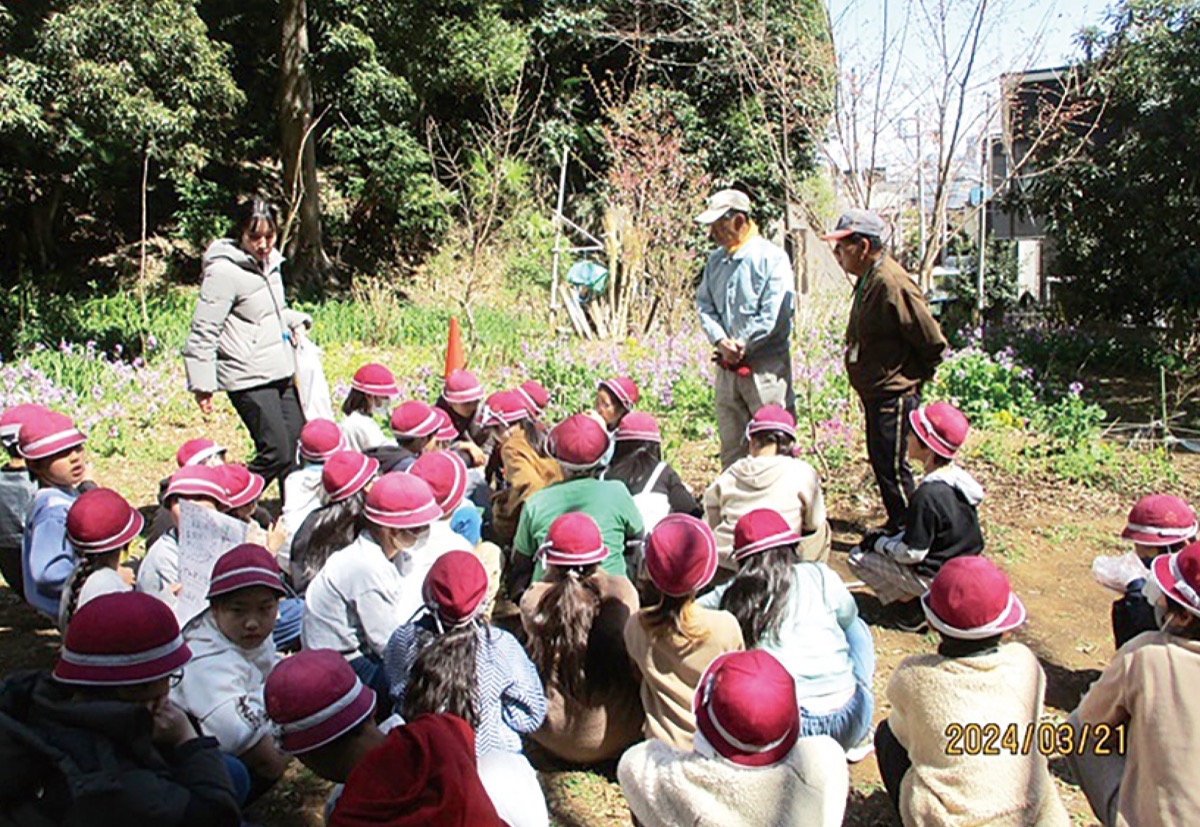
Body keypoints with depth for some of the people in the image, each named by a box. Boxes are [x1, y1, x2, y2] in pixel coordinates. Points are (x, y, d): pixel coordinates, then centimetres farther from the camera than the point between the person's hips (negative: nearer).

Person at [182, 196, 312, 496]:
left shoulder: (269, 261, 12)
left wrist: (295, 321, 8)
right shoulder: (224, 271, -14)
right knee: (276, 453, -11)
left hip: (280, 373, 9)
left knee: (297, 443, 12)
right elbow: (203, 331, -14)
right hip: (250, 380, -9)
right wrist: (202, 383, -15)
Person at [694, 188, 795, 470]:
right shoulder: (716, 260, 11)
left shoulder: (772, 257, -9)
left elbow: (775, 315, -16)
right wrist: (720, 340, -8)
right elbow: (704, 303, 10)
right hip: (727, 367, 6)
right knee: (730, 445, 14)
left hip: (765, 365, -6)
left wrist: (742, 345, -13)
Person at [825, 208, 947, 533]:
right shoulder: (868, 279, 8)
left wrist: (915, 376, -7)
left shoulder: (892, 284, -23)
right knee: (880, 460, 18)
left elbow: (933, 342, -21)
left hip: (894, 394, -10)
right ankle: (897, 527, 33)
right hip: (876, 393, 10)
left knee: (891, 466, -2)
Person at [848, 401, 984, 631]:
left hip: (936, 577, -8)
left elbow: (912, 553, -22)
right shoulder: (958, 477, -3)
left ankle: (913, 607, 0)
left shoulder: (928, 495, -30)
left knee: (858, 556, 0)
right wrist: (894, 539, 9)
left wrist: (880, 543, -7)